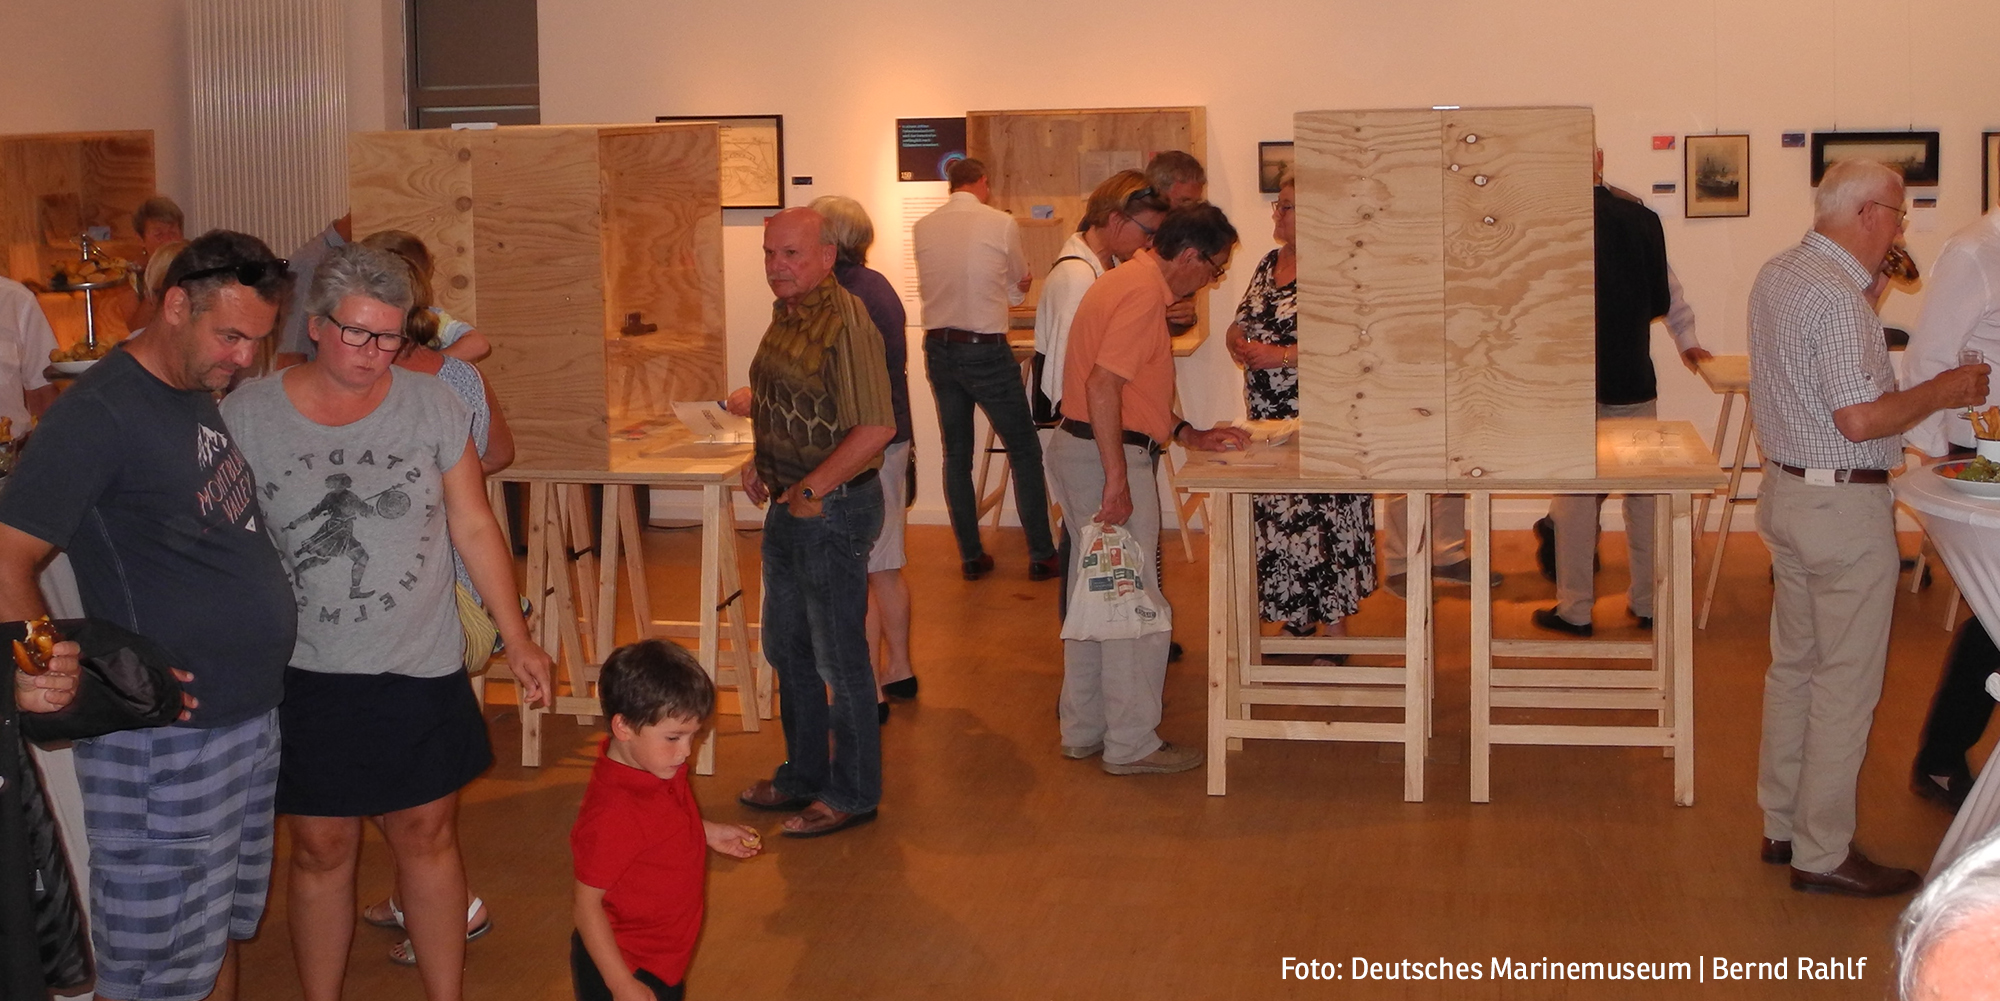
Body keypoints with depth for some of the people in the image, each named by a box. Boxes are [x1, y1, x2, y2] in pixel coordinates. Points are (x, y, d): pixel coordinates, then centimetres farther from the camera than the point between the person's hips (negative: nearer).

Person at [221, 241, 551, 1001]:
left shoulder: (432, 406, -2)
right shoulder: (246, 417, -6)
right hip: (305, 680, -1)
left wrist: (517, 640, 5)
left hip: (421, 672, 1)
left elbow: (474, 528, 5)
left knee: (428, 837, 10)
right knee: (322, 850, 7)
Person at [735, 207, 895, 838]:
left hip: (833, 508, -10)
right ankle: (803, 776, 33)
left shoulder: (844, 321, -20)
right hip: (789, 504, 10)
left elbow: (876, 428, -26)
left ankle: (852, 793, 14)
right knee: (787, 649, 19)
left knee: (839, 657, 1)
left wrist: (812, 489, -21)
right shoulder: (787, 315, 9)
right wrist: (760, 463, 10)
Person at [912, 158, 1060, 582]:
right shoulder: (1001, 224, -9)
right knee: (1024, 452, 7)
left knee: (956, 454, 13)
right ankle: (1041, 555, 10)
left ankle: (971, 555, 16)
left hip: (938, 349, 4)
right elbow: (1019, 288, 4)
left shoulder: (922, 228, 2)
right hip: (986, 350, -4)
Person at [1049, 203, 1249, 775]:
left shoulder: (1128, 282, 17)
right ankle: (1132, 744, 5)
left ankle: (1083, 731, 25)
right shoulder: (1144, 294, -16)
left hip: (1078, 449, 11)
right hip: (1109, 456, -11)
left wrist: (1190, 437, 19)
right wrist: (1117, 481, -26)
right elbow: (1103, 386, -26)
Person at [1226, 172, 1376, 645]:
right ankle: (1295, 618, 22)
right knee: (1277, 516, 11)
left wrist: (1281, 355, -20)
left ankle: (1334, 627, 4)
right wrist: (1238, 341, -2)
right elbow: (1242, 323, 21)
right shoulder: (1269, 263, 13)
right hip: (1268, 415, 8)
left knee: (1321, 517, -5)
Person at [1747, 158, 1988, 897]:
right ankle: (1823, 854, 5)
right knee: (1845, 683, -1)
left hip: (1787, 492, 10)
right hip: (1844, 505, -10)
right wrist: (1942, 392, -12)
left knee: (1794, 664, 17)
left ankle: (1783, 824, 26)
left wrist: (1871, 297, 14)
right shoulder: (1838, 297, -22)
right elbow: (1860, 419, -25)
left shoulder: (1777, 275, 8)